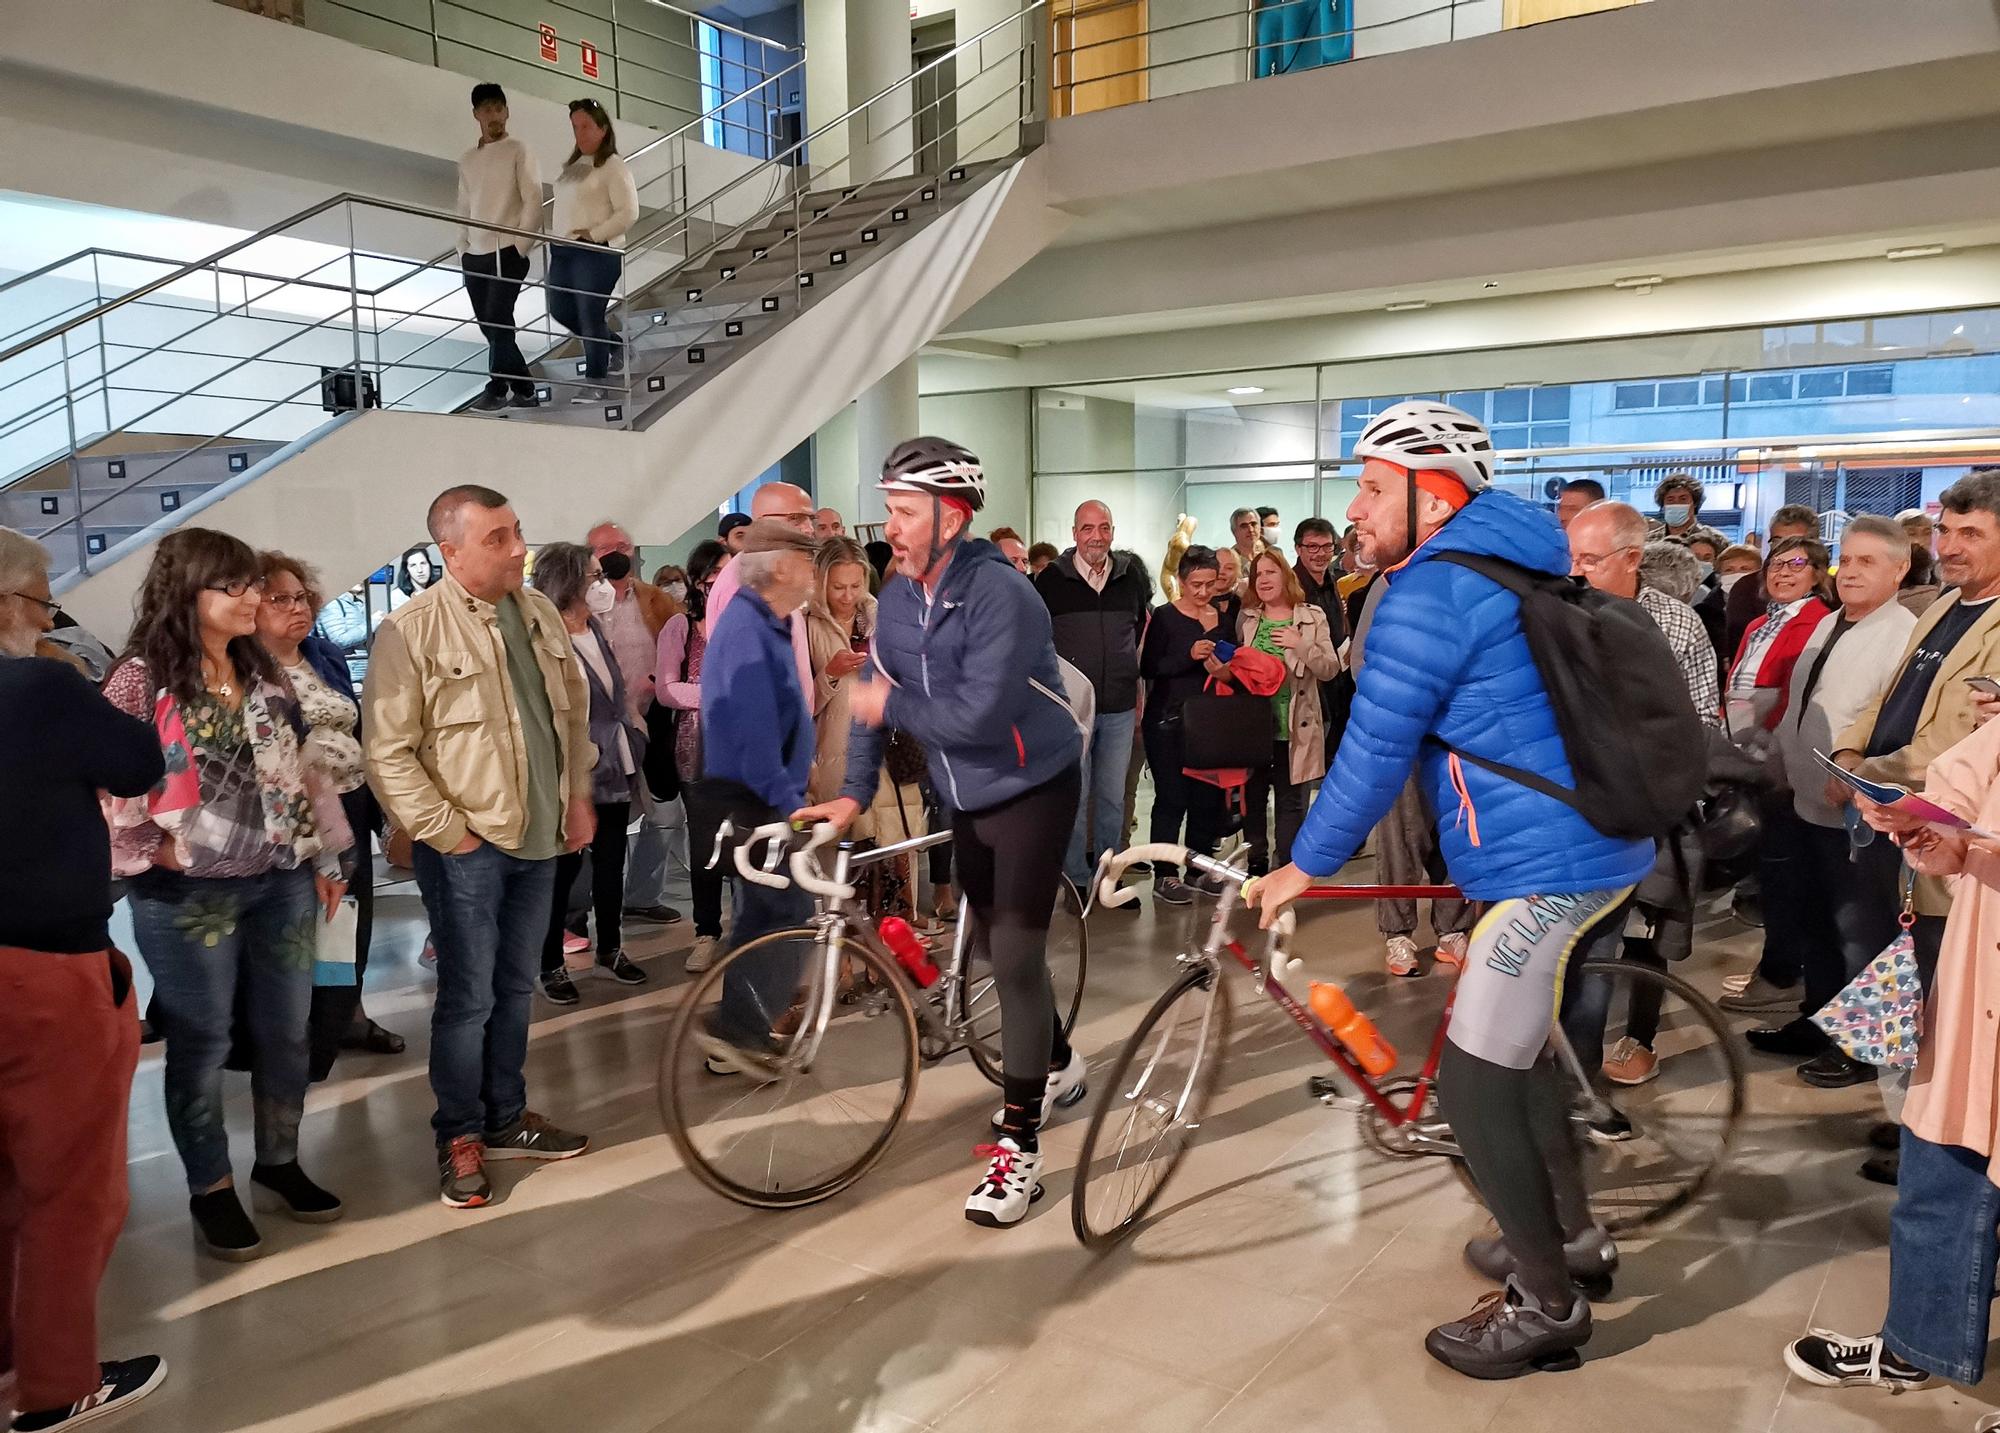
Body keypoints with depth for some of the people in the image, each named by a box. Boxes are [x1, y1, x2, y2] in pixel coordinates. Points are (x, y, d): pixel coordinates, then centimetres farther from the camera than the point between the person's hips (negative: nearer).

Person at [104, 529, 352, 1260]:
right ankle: (210, 1188, 24)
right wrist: (155, 852, -14)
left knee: (286, 1032, 13)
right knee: (202, 1044, 7)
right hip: (189, 896, -5)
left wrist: (322, 860, 13)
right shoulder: (140, 679, -9)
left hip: (282, 882, 6)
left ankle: (279, 1162, 31)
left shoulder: (264, 672, 9)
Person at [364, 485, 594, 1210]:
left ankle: (505, 1118, 33)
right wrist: (444, 830, -15)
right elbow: (388, 752, -14)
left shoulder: (538, 612, 6)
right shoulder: (411, 630, -14)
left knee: (515, 988, 17)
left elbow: (574, 710, 16)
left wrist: (580, 795, 10)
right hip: (466, 847, -6)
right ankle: (459, 1138, 22)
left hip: (539, 837, 6)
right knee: (468, 997, 4)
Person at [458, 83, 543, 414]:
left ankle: (497, 390, -6)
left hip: (508, 252, -6)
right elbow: (464, 209, 18)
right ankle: (524, 389, 12)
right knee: (488, 325, 5)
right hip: (475, 256, 6)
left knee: (497, 320, -13)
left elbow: (533, 201, -6)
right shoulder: (467, 159, 15)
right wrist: (463, 251, 10)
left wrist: (520, 246, -12)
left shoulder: (517, 151, 0)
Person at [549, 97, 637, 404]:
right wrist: (557, 241, 9)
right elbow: (563, 209, 21)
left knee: (590, 315, -6)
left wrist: (593, 235, -17)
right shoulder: (572, 165, 16)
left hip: (597, 252, -8)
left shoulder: (612, 166, -6)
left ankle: (595, 384, 4)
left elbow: (629, 213, -13)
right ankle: (615, 346, 31)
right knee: (560, 309, 13)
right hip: (563, 250, 8)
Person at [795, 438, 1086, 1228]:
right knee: (995, 949, 18)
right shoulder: (896, 599, -1)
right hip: (967, 798, 8)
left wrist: (890, 706, -19)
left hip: (1033, 791, -8)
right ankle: (1059, 1066, 44)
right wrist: (853, 792, -5)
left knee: (1016, 958, -10)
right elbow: (877, 701, 4)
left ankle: (1018, 1150, -1)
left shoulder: (999, 594, -25)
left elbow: (977, 716, -32)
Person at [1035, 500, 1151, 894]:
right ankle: (1077, 880, 12)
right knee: (1074, 796, 2)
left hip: (1120, 708, 3)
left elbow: (1144, 629, 18)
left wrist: (1134, 685, 15)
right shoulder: (1052, 580, -3)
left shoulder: (1132, 576, 5)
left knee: (1113, 796, 10)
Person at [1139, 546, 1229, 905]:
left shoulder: (1224, 617, 11)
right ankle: (1164, 875, 5)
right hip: (1169, 721, -5)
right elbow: (1148, 668, -10)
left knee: (1208, 797, 6)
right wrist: (1189, 656, -20)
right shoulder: (1165, 616, -4)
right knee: (1171, 798, -3)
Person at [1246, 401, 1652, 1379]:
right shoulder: (1508, 566, 14)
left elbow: (1373, 753, -15)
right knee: (1511, 1045, 24)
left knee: (1473, 1082, -1)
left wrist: (1304, 867, -3)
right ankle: (1572, 1234, 39)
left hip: (1548, 870, -10)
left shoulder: (1428, 591, -16)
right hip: (1602, 850, 10)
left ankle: (1545, 1305, 14)